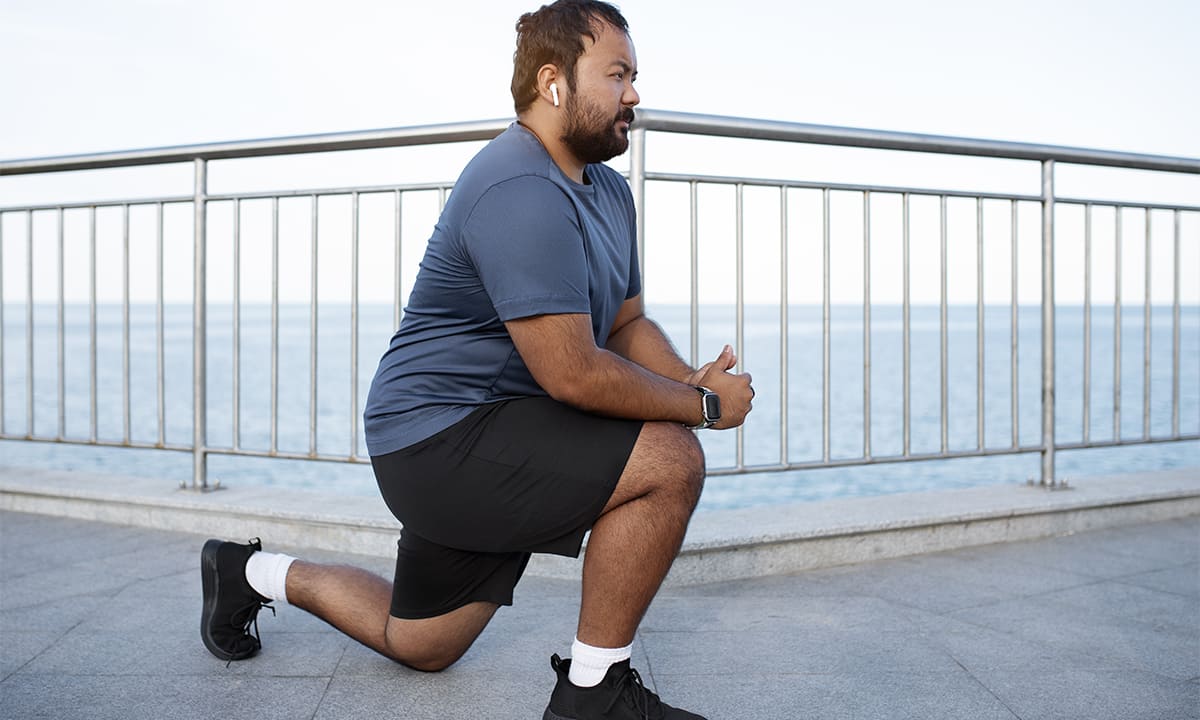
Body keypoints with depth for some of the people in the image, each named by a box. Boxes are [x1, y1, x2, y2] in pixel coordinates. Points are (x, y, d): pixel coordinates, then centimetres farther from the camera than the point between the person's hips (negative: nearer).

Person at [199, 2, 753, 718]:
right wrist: (704, 405, -16)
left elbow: (628, 323, 15)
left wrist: (692, 380, -5)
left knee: (419, 646, 23)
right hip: (443, 437, -10)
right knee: (669, 461, -22)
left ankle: (254, 572, 40)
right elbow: (572, 374, -28)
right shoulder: (521, 193, -23)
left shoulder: (608, 190, 11)